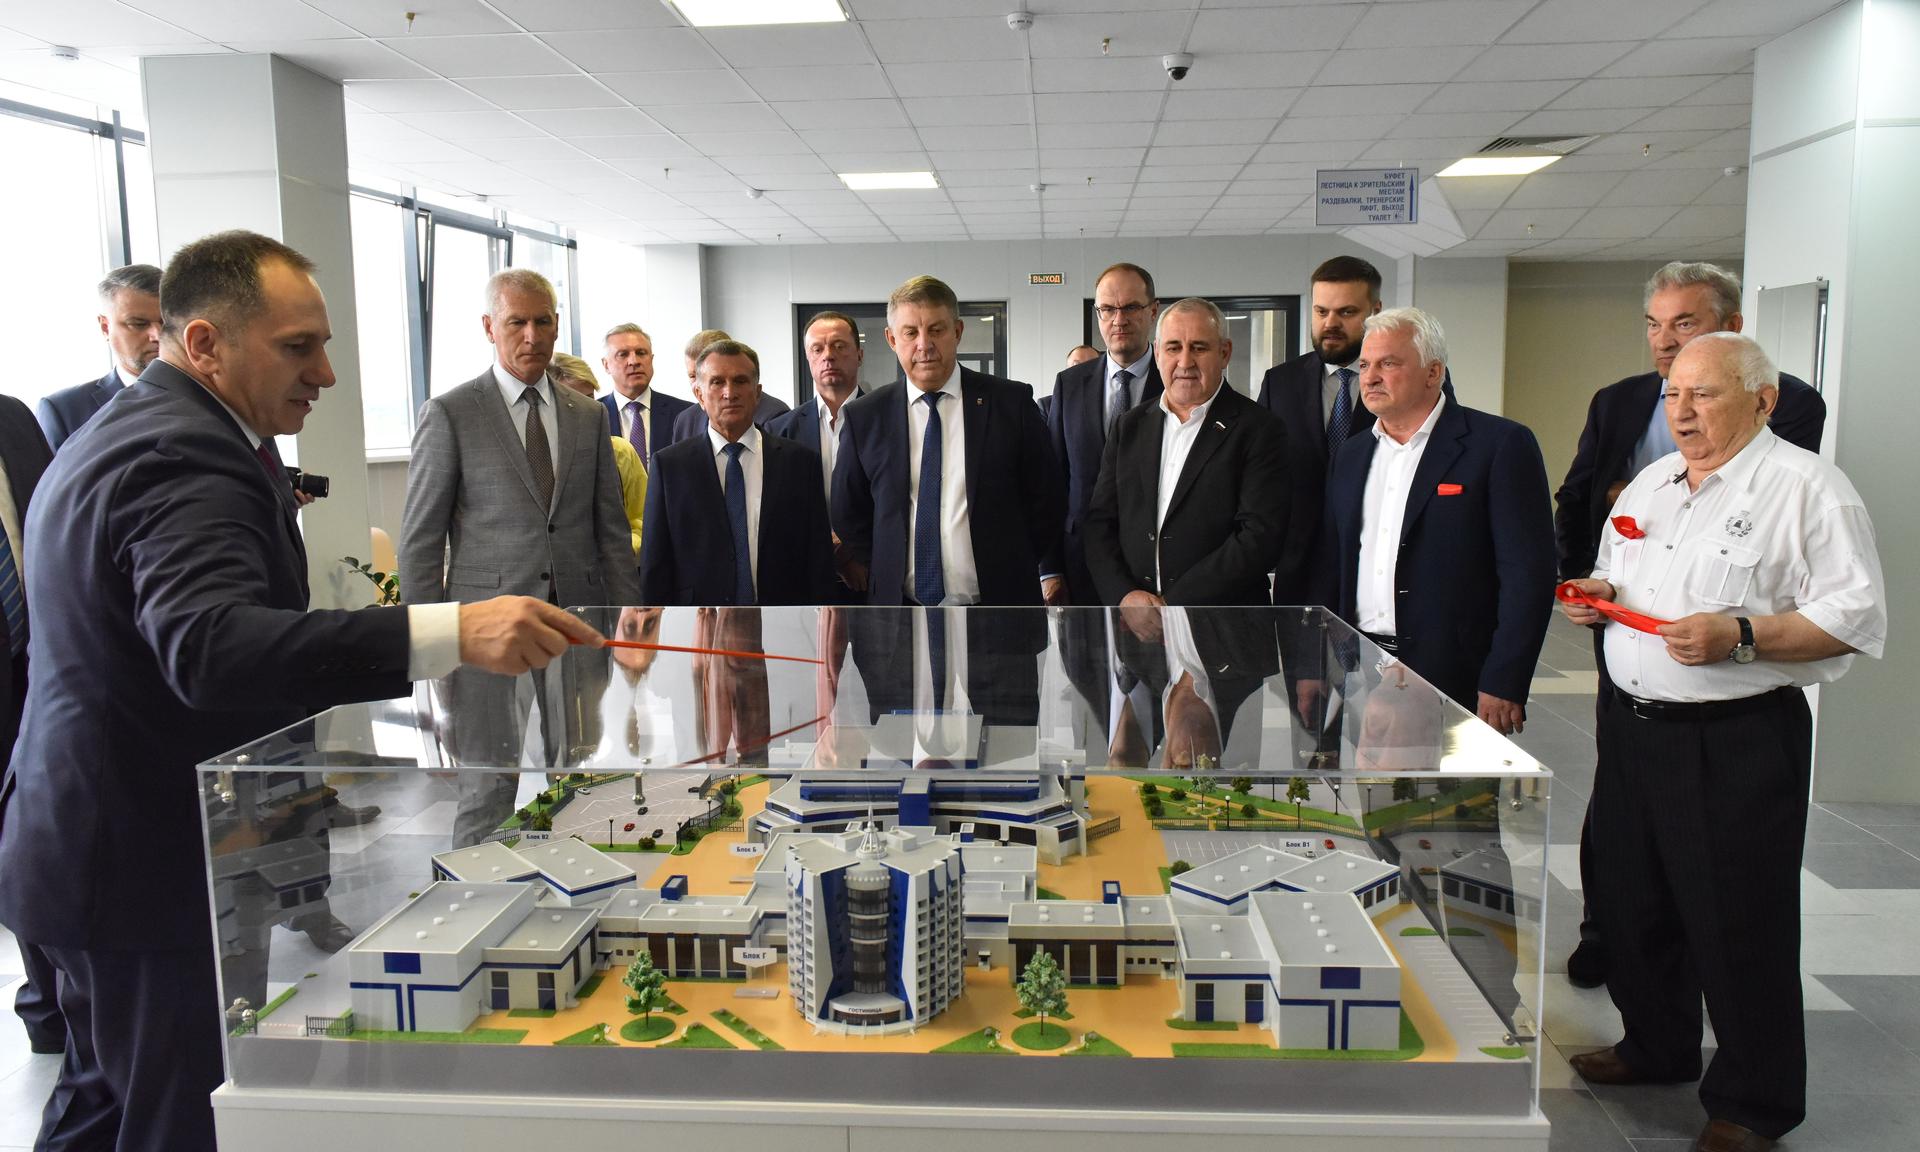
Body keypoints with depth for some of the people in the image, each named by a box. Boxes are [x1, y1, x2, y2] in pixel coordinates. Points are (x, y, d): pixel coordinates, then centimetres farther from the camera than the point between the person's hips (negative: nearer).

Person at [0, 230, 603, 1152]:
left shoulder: (111, 438, 12)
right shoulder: (187, 461, -25)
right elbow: (211, 647, -42)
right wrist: (451, 633, -53)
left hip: (86, 847, 11)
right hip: (161, 867, -11)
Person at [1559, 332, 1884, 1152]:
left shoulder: (1807, 489, -9)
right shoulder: (1649, 485, 13)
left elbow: (1857, 617, -15)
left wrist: (1740, 637, -25)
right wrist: (1599, 595, 3)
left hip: (1738, 742, -7)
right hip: (1633, 726, 7)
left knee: (1738, 928, 3)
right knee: (1633, 904, 17)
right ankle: (1655, 1047, 38)